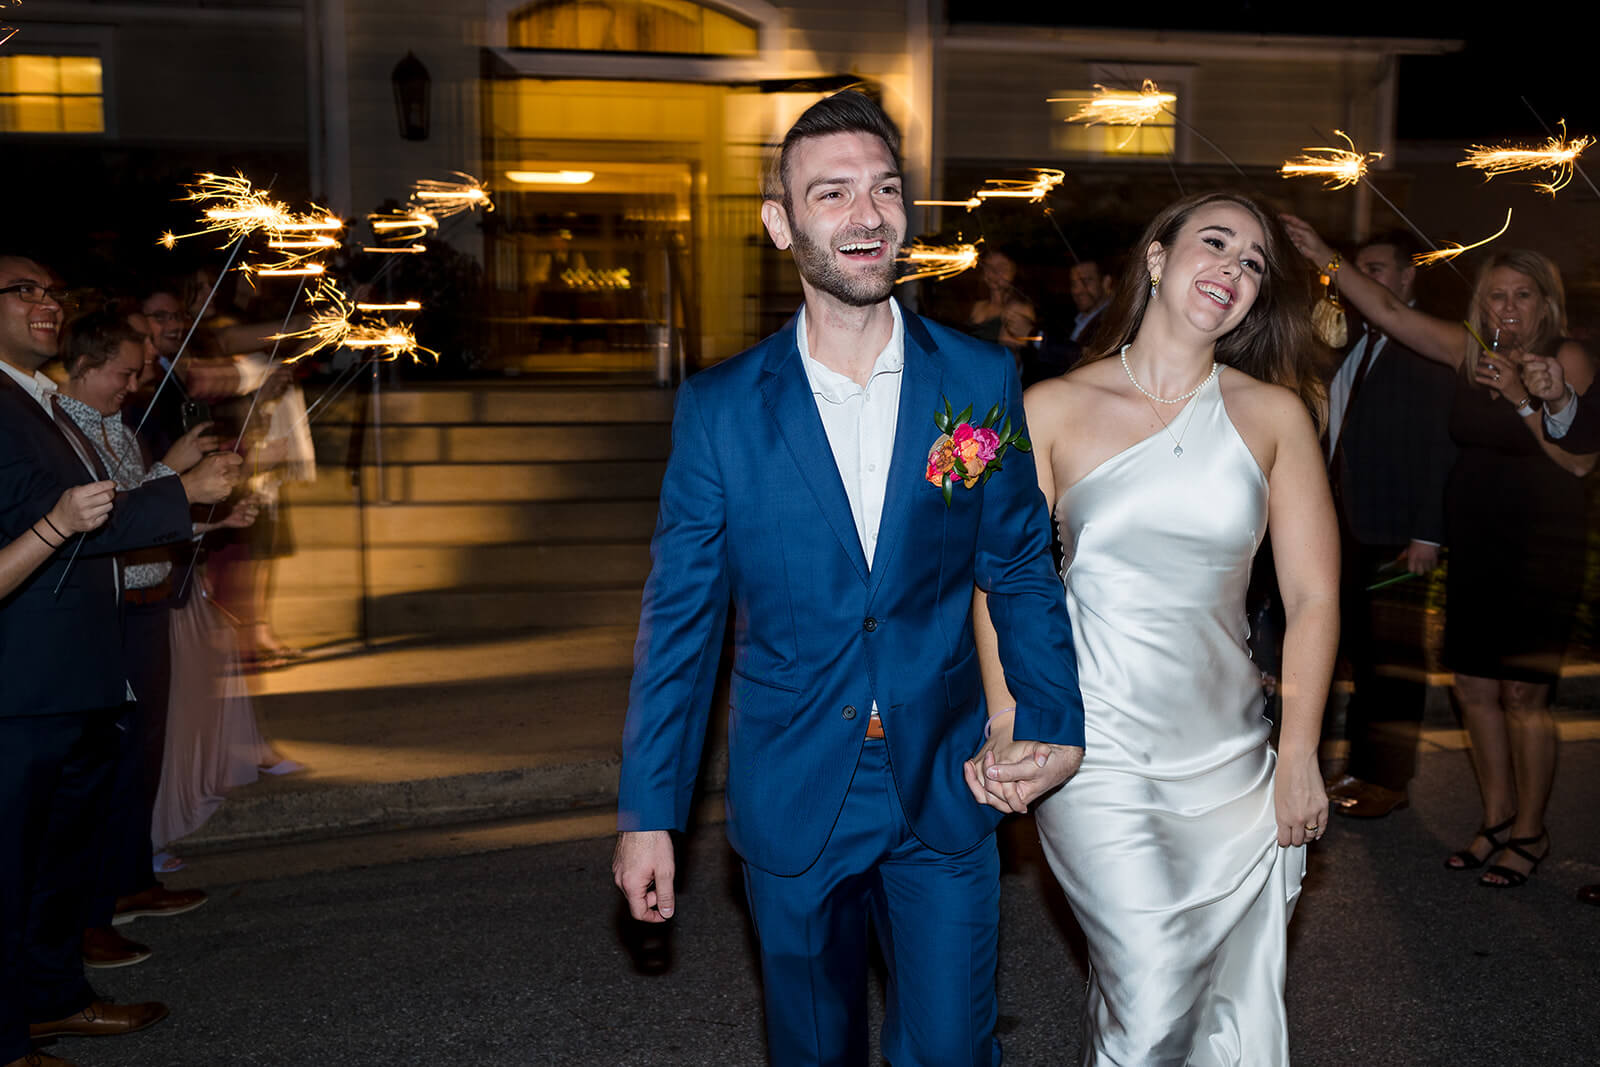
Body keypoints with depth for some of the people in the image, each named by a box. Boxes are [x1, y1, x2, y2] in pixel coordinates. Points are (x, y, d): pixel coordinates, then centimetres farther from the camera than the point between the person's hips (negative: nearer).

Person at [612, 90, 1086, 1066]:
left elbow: (1021, 570, 4)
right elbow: (680, 619, -2)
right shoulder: (719, 408, -6)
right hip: (791, 807, 0)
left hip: (946, 801, 0)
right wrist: (648, 812, -2)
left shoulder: (982, 382, -4)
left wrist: (1054, 722, -7)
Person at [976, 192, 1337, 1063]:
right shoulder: (1053, 409, 0)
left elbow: (1313, 595, 5)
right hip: (1095, 754, -3)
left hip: (1231, 759, 3)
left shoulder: (1275, 415, 4)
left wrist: (1299, 755, 2)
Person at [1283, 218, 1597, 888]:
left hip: (1541, 555, -5)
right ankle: (1498, 820, 26)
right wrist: (1326, 259, -6)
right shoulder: (1467, 350, 4)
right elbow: (1388, 312, 1)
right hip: (1473, 551, 5)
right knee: (1474, 689, 10)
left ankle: (1530, 831, 16)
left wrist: (1522, 399, -21)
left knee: (1523, 695, -1)